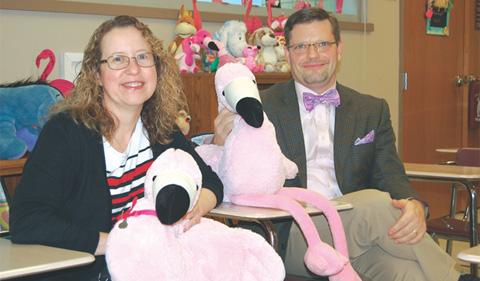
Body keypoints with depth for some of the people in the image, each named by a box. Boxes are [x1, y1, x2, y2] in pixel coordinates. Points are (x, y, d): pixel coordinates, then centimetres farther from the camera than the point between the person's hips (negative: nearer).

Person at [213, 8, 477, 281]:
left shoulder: (372, 110, 17)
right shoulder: (262, 108, 8)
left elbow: (391, 177, 8)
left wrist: (413, 205, -16)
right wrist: (222, 143, -17)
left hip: (358, 227, 2)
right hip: (289, 236, -1)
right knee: (375, 204, -28)